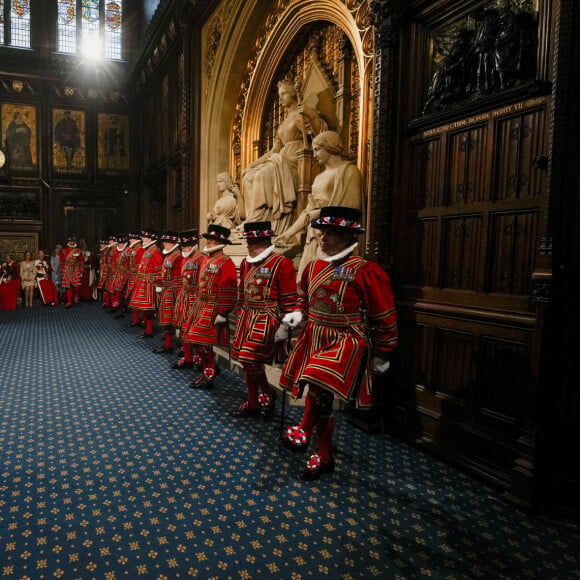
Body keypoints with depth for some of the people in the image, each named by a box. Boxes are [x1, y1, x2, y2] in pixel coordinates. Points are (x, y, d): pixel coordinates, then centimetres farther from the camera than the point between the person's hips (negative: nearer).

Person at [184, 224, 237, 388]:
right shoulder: (207, 260, 14)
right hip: (202, 306, 9)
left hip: (212, 310, -9)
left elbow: (228, 291, -18)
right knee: (198, 341, 12)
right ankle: (209, 370, 27)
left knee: (202, 342, -8)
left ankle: (209, 377, 5)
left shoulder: (225, 262, -14)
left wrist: (222, 314, -19)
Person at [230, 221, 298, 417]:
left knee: (250, 360, -12)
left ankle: (268, 394, 11)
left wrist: (284, 326, -12)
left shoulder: (281, 263, -10)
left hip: (266, 319, -7)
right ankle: (253, 404, 26)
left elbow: (289, 299, -11)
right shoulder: (246, 263, 11)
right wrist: (240, 316, 20)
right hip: (247, 317, 7)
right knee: (246, 361, 10)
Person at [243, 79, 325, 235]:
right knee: (250, 175, -8)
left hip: (296, 160, -8)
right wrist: (254, 163, 13)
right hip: (282, 160, 8)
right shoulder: (286, 120, 26)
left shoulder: (303, 114, 4)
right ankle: (255, 221, -15)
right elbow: (276, 149, 20)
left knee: (265, 174, -30)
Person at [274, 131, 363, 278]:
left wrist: (318, 213, -8)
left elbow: (351, 206, -10)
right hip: (314, 237, 8)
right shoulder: (319, 176, 22)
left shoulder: (348, 171, 0)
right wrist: (288, 234, 15)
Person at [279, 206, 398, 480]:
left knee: (320, 384, -32)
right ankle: (324, 458, 36)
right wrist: (298, 314, 1)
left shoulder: (365, 271, -12)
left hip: (347, 342, -6)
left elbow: (384, 317, -7)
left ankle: (305, 429, -5)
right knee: (319, 396, 13)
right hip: (314, 339, 6)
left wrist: (381, 355, -1)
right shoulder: (314, 267, 6)